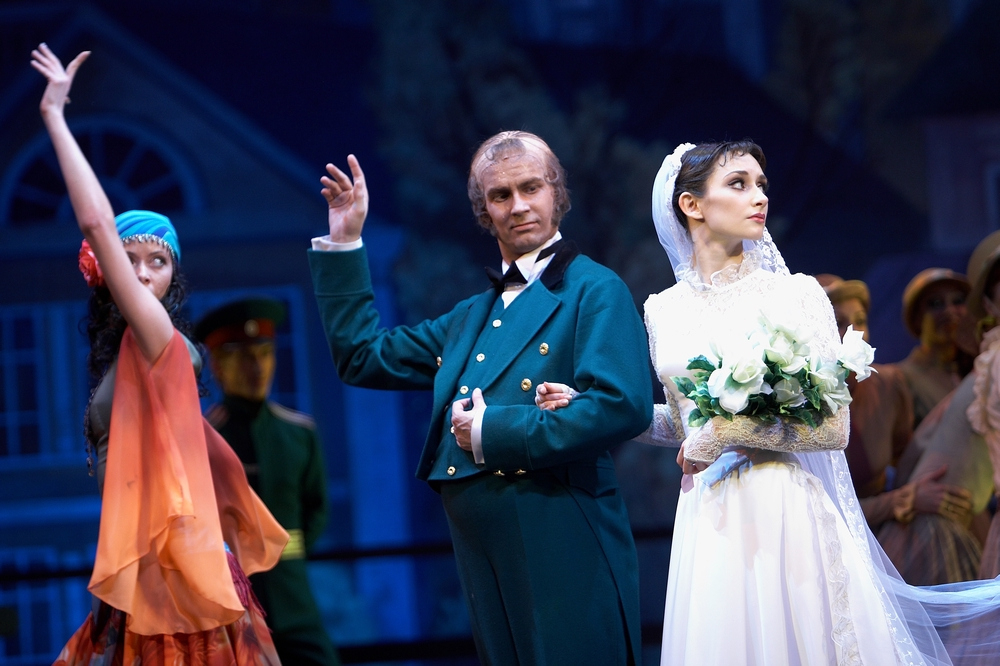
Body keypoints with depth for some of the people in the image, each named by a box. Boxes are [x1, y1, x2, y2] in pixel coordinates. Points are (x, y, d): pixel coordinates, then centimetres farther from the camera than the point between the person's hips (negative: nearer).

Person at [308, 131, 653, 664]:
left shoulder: (594, 291, -2)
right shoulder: (471, 318, 21)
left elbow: (623, 405, -18)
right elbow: (362, 357, 27)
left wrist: (493, 432, -13)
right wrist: (343, 243, 20)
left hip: (564, 556, -7)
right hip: (485, 559, 7)